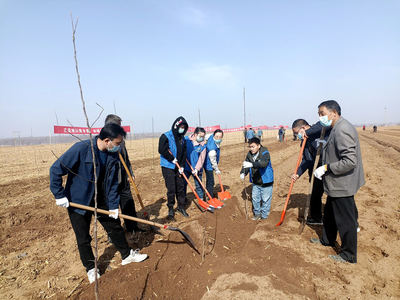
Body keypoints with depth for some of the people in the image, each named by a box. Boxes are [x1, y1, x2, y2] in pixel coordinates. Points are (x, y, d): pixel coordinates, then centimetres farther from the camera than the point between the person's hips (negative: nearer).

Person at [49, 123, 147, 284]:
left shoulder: (113, 155, -8)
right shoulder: (81, 149, -26)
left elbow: (113, 183, -1)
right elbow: (56, 169, -19)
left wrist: (113, 205, -3)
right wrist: (59, 195, -17)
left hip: (102, 201, 5)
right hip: (78, 202, -5)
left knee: (115, 227, 14)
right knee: (83, 239, 9)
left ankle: (127, 255, 35)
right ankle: (91, 269, 32)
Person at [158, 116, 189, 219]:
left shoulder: (182, 139, 9)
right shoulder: (166, 136, -11)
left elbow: (184, 153, 9)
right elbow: (162, 150, -19)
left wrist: (182, 166, -1)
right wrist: (172, 158, -12)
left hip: (178, 167, 6)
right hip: (168, 167, -6)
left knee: (181, 187, 10)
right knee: (171, 189, -3)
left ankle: (181, 206, 25)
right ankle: (170, 208, 15)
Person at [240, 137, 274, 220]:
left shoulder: (265, 153, -20)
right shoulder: (249, 154, -1)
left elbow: (263, 163, -39)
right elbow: (246, 165, 6)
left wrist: (252, 164, -53)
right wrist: (243, 173, -14)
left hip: (266, 182, -6)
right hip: (255, 183, 6)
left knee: (265, 200, 6)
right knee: (255, 198, 15)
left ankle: (264, 216, 23)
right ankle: (257, 214, 33)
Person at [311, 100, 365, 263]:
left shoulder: (342, 130, -24)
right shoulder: (337, 128, 10)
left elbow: (350, 161, -29)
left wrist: (326, 168, -23)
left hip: (342, 185, -10)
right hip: (336, 184, 11)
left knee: (345, 220, 6)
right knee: (330, 215, 25)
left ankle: (349, 255, 23)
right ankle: (327, 240, 44)